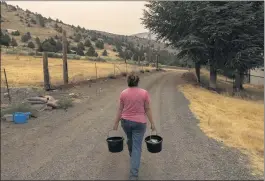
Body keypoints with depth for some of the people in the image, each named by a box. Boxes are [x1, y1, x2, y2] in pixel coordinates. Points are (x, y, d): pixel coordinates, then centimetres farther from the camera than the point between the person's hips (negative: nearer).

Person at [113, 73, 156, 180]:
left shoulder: (123, 93, -5)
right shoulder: (144, 93, -10)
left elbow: (120, 109, -1)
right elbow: (148, 109, -7)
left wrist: (116, 123, 8)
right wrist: (152, 123, 1)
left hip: (125, 121, 3)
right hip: (139, 123, -3)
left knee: (130, 139, 28)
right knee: (137, 147, 1)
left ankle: (132, 155, 53)